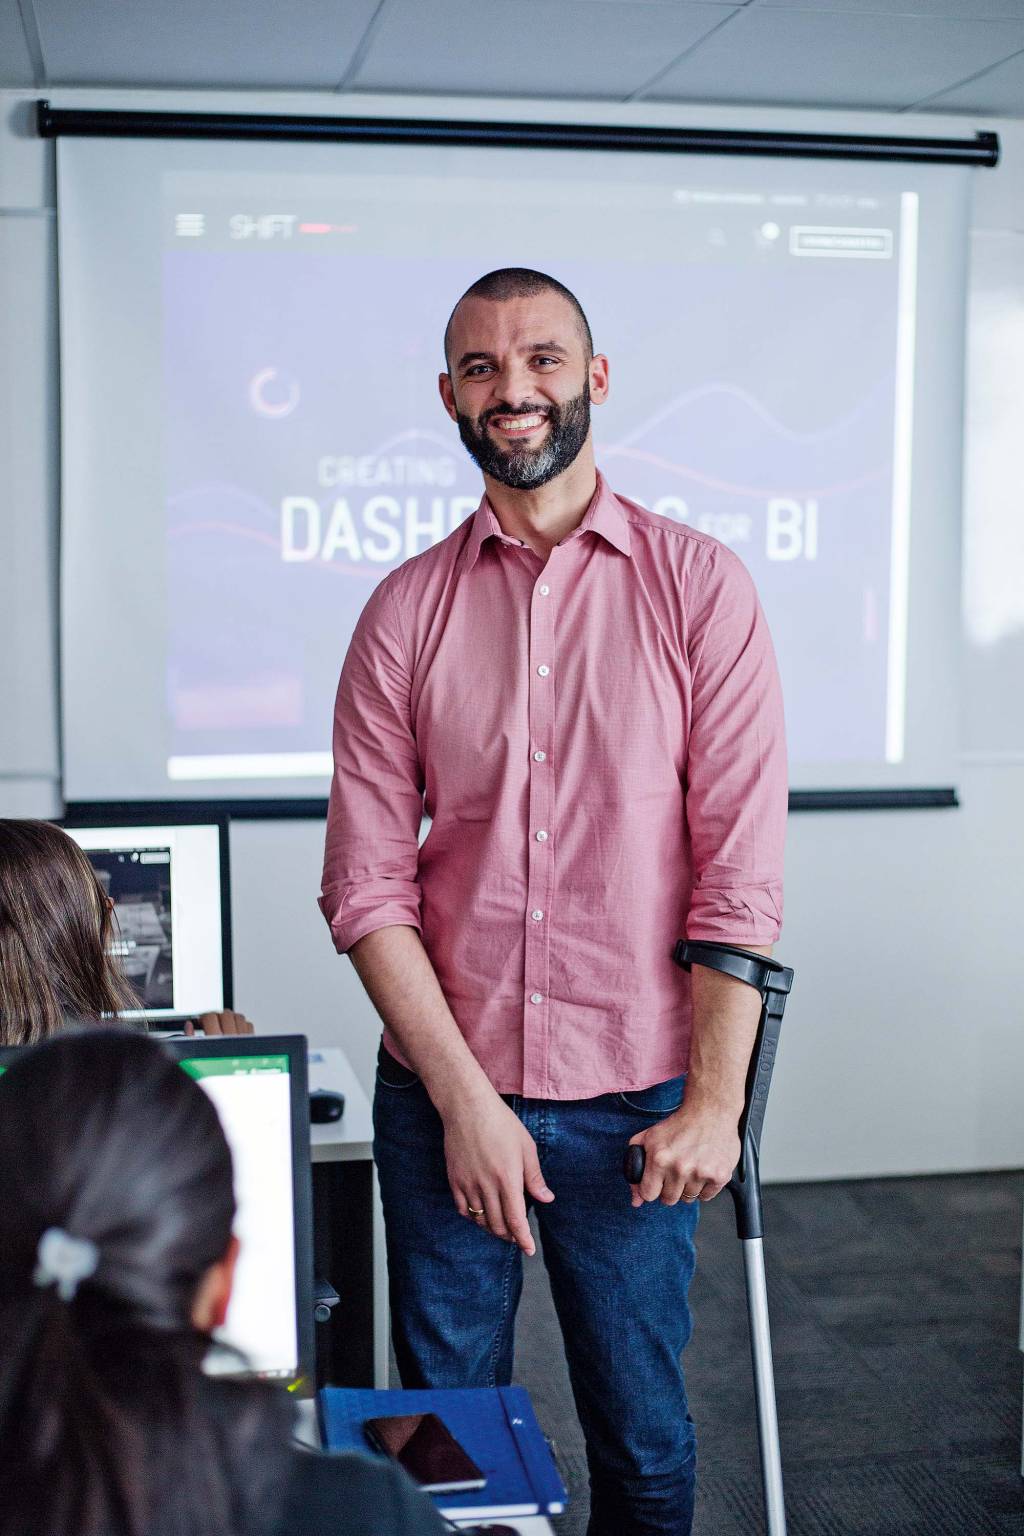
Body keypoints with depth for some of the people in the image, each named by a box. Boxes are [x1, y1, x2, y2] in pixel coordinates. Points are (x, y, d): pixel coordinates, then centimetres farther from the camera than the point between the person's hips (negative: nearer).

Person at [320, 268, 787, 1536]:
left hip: (633, 1101, -1)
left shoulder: (698, 585, -3)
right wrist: (463, 1099, -10)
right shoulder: (406, 609, 2)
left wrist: (714, 1101, -10)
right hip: (440, 1094, 2)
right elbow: (368, 882, -2)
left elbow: (742, 866, -6)